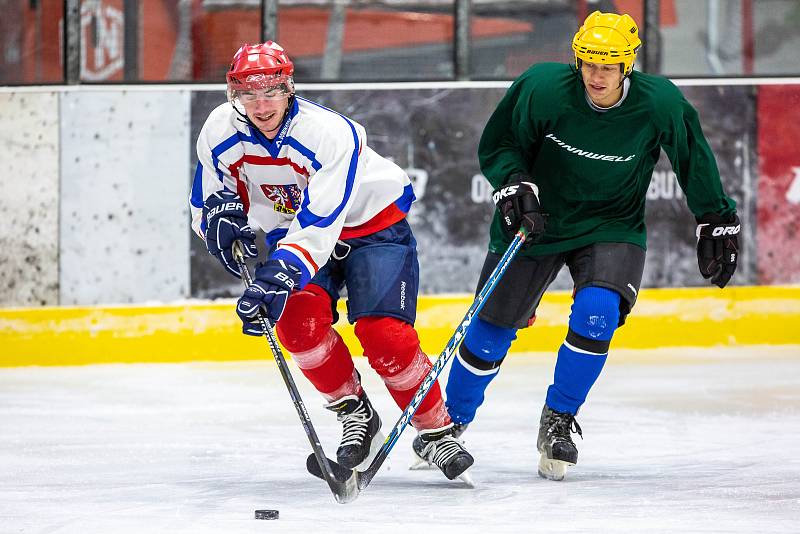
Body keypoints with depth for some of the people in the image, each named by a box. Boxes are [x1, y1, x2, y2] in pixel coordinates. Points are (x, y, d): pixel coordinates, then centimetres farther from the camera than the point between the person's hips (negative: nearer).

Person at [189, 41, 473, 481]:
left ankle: (436, 432, -1)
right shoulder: (220, 132, -15)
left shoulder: (331, 132, -33)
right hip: (292, 227, 5)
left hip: (373, 225, -4)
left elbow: (319, 223, -40)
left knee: (384, 334, -20)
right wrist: (222, 216, -26)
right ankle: (355, 415, -4)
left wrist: (277, 277, -52)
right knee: (297, 317, -23)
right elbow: (206, 202, -1)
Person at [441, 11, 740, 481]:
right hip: (536, 218, 0)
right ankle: (450, 422, 27)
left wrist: (718, 222, 5)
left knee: (597, 315, -24)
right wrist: (515, 185, -25)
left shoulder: (660, 103, -20)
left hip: (611, 227, 0)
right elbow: (497, 145, -7)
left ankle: (558, 421, -2)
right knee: (492, 330, 3)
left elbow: (694, 158, -2)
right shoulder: (542, 87, -22)